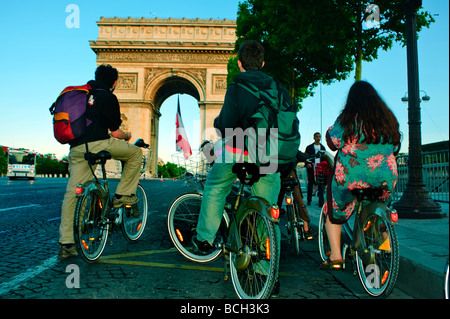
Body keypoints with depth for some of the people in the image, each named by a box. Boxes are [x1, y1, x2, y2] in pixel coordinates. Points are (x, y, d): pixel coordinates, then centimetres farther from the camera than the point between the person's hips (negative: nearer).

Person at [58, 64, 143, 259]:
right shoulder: (108, 97, 3)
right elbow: (115, 132, 1)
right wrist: (126, 136, 23)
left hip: (76, 148, 7)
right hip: (98, 143, -7)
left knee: (72, 194, 8)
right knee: (136, 152, 15)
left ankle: (66, 244, 11)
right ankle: (122, 195, 11)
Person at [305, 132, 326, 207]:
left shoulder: (322, 147, 15)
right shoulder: (309, 147, 8)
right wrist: (307, 164, -14)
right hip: (311, 168, -1)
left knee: (321, 185, -7)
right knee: (310, 184, 7)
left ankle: (321, 202, -7)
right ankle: (309, 200, 21)